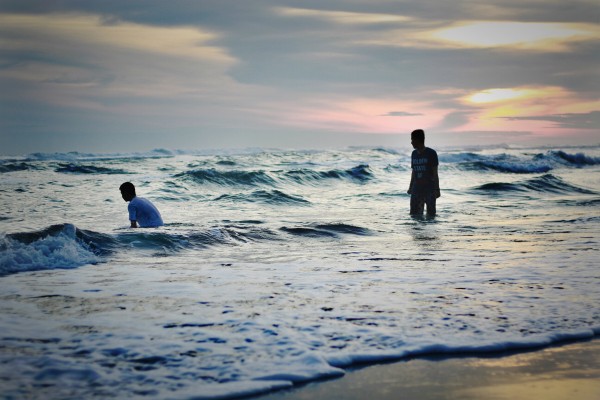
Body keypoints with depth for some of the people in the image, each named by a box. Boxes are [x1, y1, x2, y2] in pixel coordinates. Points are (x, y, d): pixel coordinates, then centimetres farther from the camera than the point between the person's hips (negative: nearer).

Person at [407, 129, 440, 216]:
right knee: (414, 214, 3)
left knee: (430, 214, -3)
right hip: (416, 189, 5)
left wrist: (437, 189, -9)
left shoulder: (431, 153, -5)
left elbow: (435, 173, -5)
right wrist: (410, 187, 15)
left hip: (429, 188, -5)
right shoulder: (414, 154, 11)